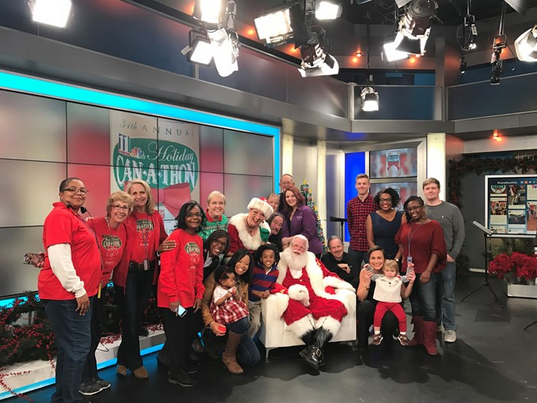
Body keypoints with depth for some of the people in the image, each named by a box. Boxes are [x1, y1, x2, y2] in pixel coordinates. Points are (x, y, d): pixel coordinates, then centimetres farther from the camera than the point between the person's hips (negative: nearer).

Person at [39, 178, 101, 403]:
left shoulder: (75, 216, 17)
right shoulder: (60, 215, -14)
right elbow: (59, 258, -22)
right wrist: (78, 289, -20)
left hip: (75, 292, 10)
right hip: (67, 294, -10)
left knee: (69, 346, 17)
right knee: (78, 346, -5)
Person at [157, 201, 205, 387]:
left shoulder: (199, 240, 9)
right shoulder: (176, 236, -15)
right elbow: (166, 269, -19)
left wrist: (199, 294, 9)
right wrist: (173, 296, -19)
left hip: (189, 297, 8)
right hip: (173, 298, -8)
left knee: (191, 331, 18)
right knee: (176, 334, 4)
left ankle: (181, 363, 40)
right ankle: (176, 373, 22)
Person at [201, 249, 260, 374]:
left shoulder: (244, 283, 13)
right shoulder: (216, 276, -6)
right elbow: (204, 302, -11)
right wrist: (211, 323, -26)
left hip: (235, 324, 6)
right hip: (216, 323, -6)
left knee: (254, 358, -10)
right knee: (241, 323, -36)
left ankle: (225, 346, 16)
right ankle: (228, 357, -10)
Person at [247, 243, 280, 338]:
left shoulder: (275, 272, -1)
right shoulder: (254, 269, -15)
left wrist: (268, 292, -11)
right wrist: (258, 293, -21)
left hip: (257, 302, 4)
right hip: (246, 299, -4)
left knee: (256, 324, -11)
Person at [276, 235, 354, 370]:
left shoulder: (311, 259, 24)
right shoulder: (281, 260, 13)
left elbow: (327, 275, 24)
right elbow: (273, 284, 2)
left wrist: (344, 285, 9)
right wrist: (291, 292, -14)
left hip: (314, 300, 4)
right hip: (294, 301, -3)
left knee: (337, 305, -24)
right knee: (293, 308, -38)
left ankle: (313, 349, -35)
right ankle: (317, 350, -31)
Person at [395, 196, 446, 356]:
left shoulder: (434, 225, -6)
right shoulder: (405, 226, 8)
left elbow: (436, 251, -10)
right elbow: (399, 241, 26)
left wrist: (428, 271, -16)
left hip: (426, 272, -5)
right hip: (409, 271, 5)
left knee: (429, 306, -6)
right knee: (415, 305, 14)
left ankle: (430, 342, 5)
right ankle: (418, 337, 26)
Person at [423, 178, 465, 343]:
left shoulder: (452, 210, 0)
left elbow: (460, 234, -2)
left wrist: (452, 255, -10)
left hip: (446, 259, -2)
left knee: (447, 295, 3)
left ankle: (450, 328, 12)